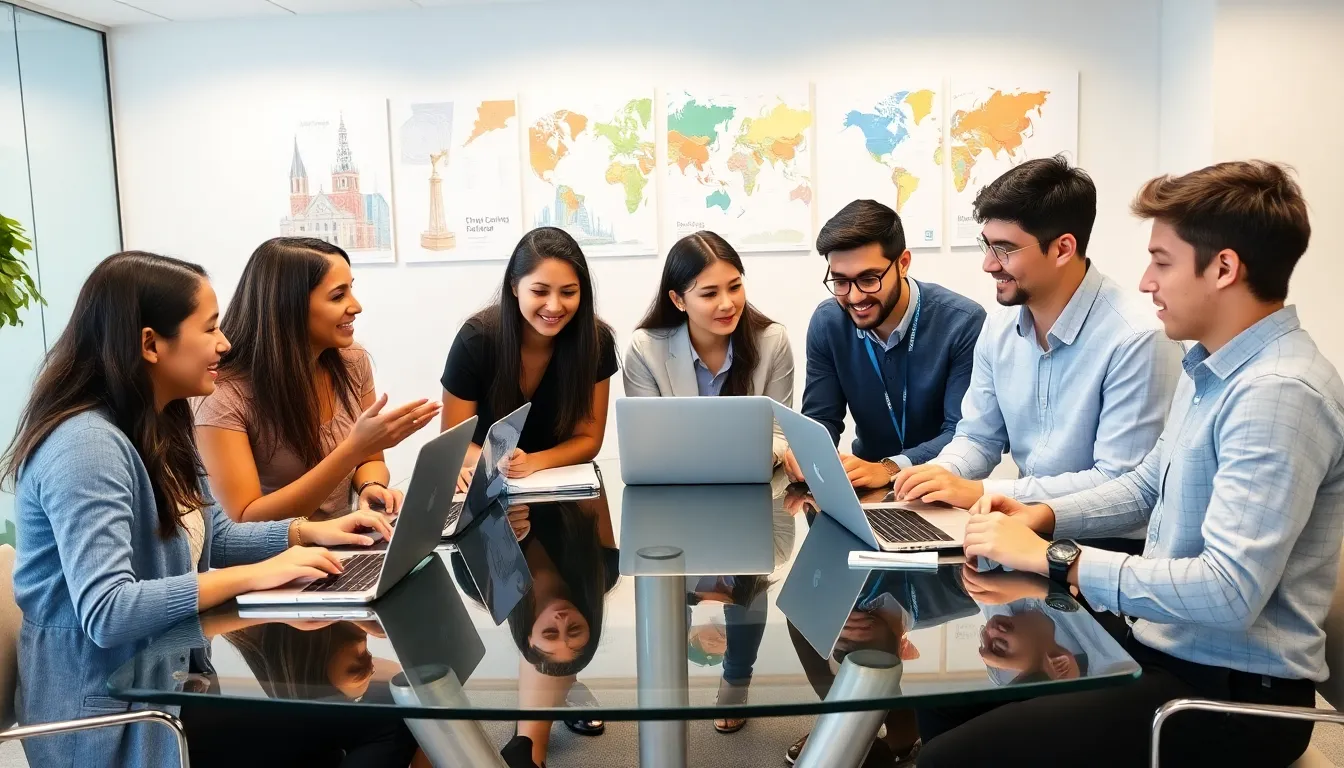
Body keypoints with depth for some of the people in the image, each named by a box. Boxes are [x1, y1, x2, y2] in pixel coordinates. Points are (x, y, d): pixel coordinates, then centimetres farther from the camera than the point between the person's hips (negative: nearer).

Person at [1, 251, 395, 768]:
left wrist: (307, 531, -1)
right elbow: (105, 613, -31)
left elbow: (213, 537, 14)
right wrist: (252, 576, -29)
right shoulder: (86, 446, -24)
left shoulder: (157, 427, 6)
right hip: (109, 708, -8)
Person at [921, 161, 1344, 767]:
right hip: (1164, 647, 9)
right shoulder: (1211, 366, 8)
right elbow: (1147, 487, 19)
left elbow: (1230, 591, -31)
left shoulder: (1279, 395, -25)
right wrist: (1043, 515, 3)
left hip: (1236, 694, -9)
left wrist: (1053, 557, -24)